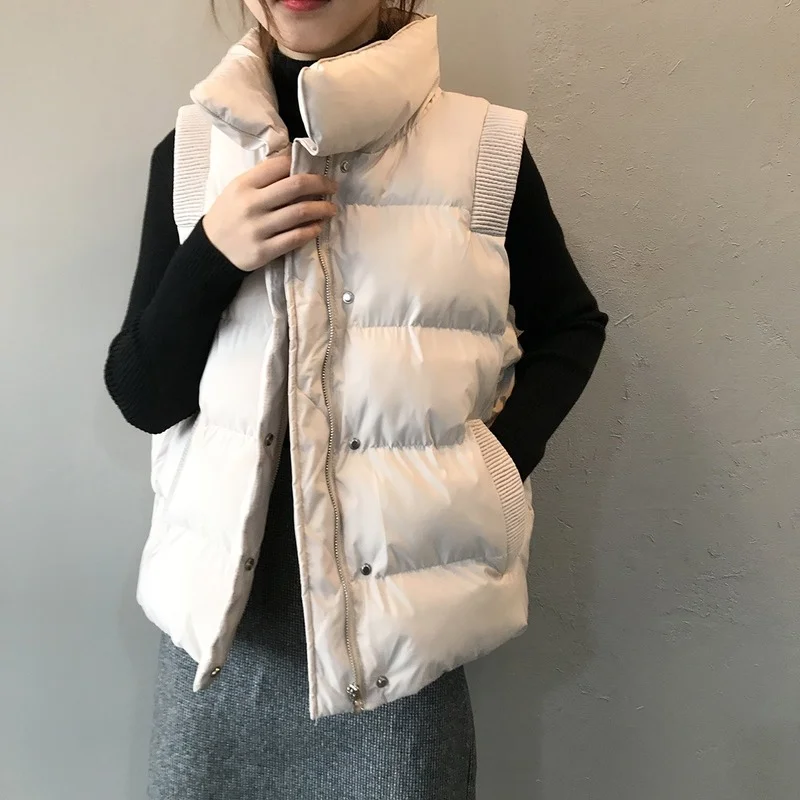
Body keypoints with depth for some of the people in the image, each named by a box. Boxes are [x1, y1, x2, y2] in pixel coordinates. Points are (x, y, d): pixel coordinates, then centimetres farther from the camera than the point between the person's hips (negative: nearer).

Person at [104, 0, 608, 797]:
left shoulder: (485, 150, -4)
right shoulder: (189, 152, 2)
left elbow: (571, 325, 10)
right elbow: (141, 397, 1)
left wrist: (503, 453, -6)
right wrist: (212, 255, -14)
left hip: (401, 614, -2)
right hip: (220, 607, 3)